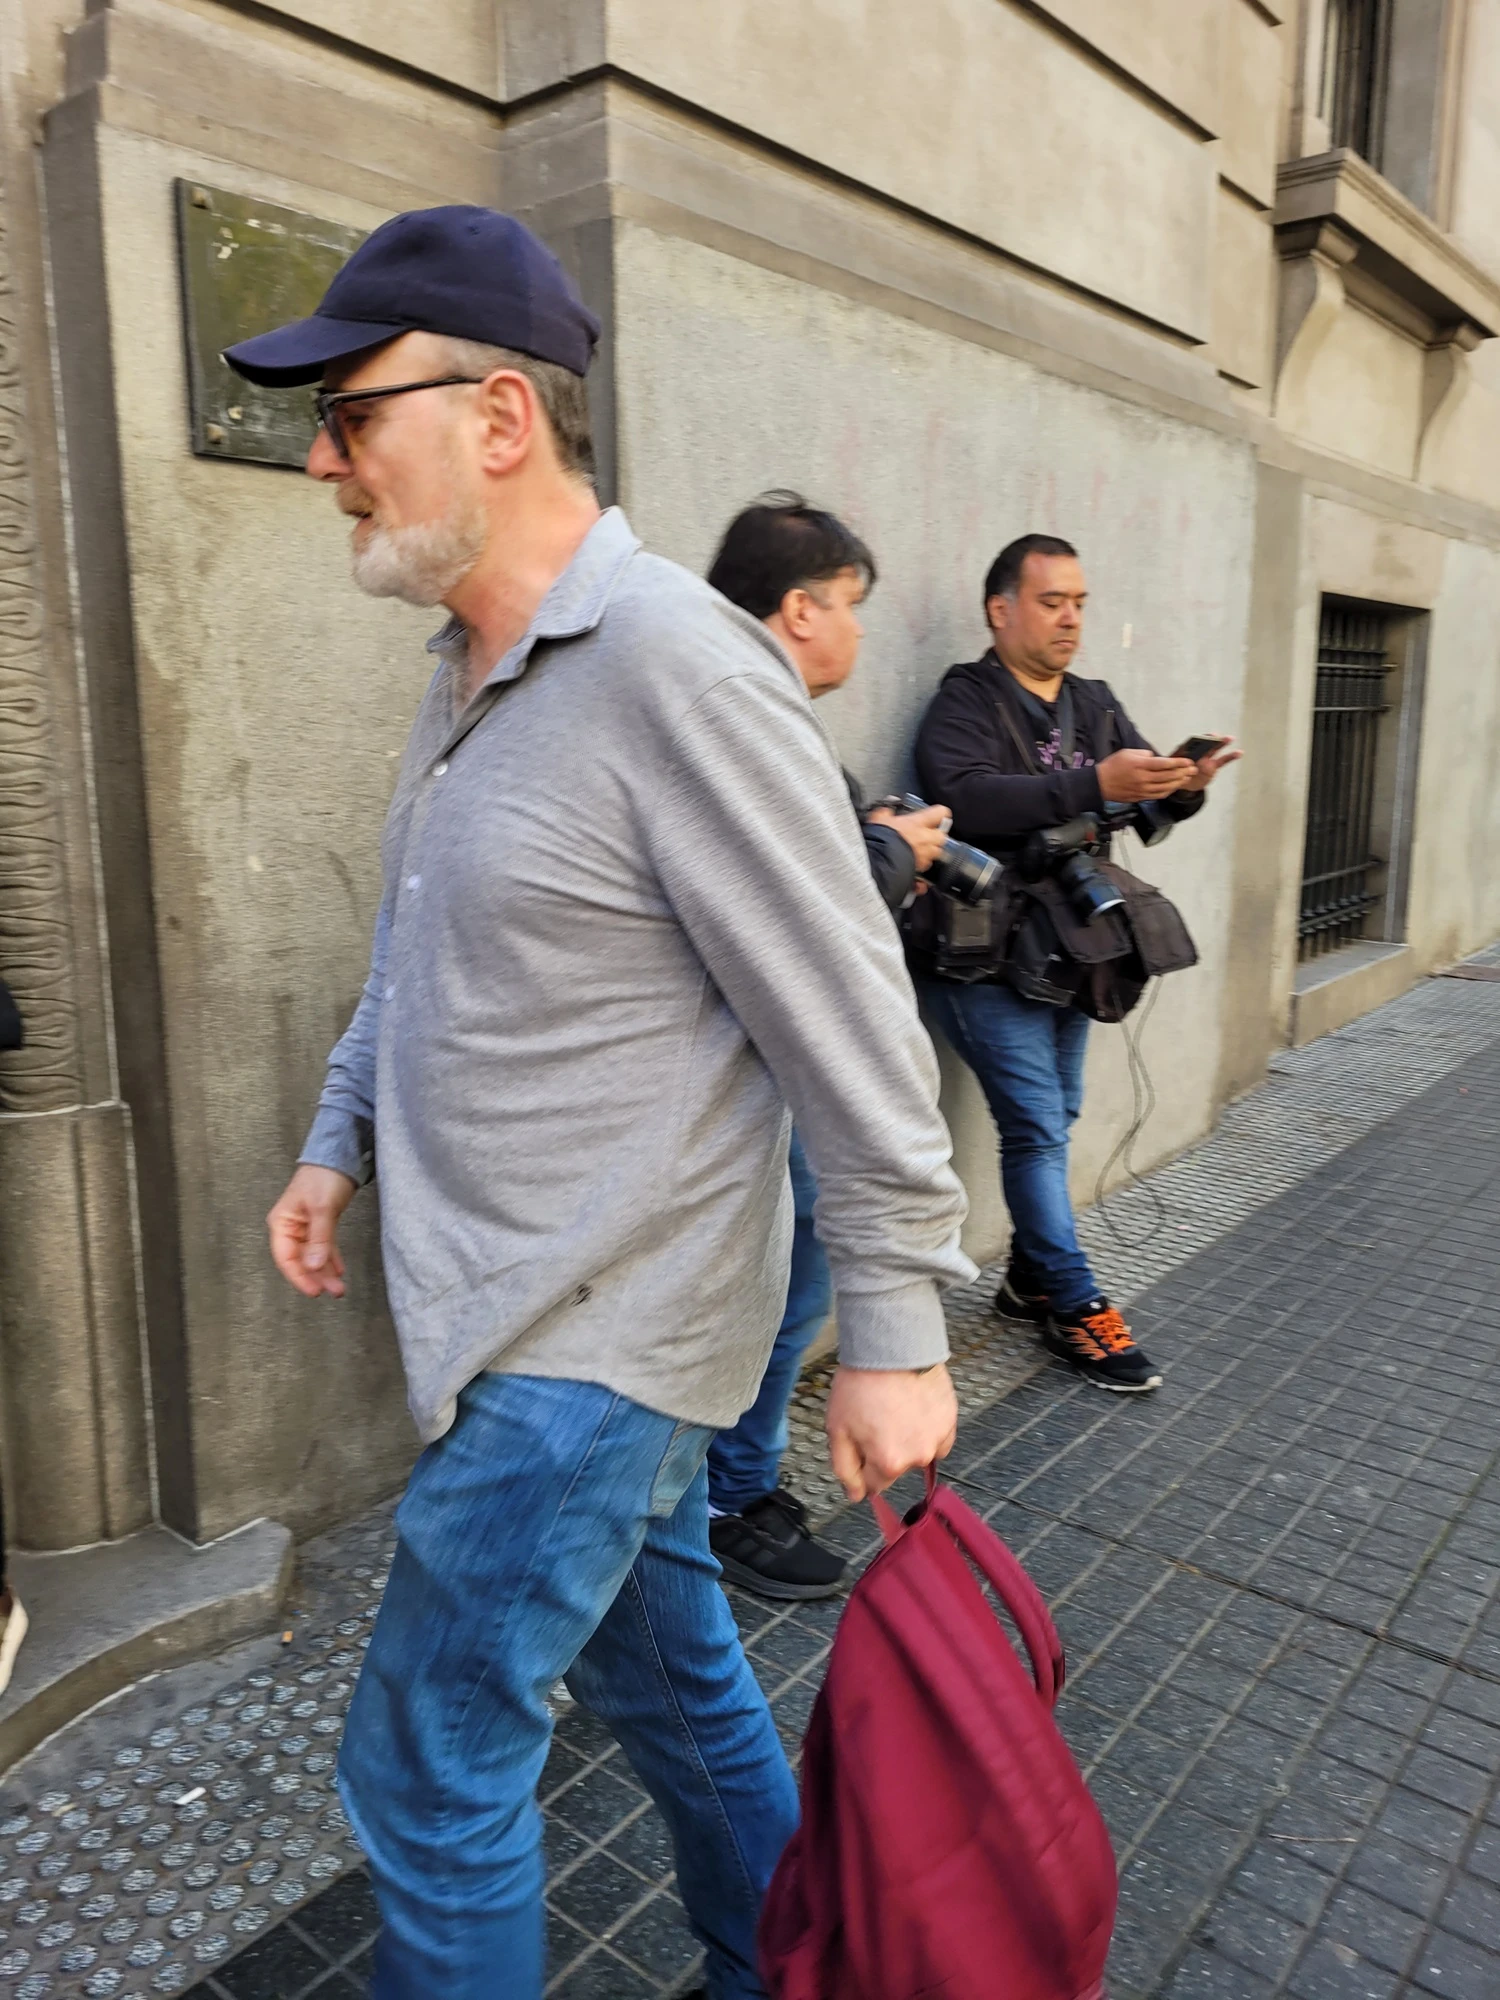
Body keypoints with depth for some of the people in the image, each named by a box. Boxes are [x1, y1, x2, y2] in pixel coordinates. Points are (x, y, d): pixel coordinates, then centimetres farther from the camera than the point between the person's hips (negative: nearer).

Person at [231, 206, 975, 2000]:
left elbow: (853, 1028, -20)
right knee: (666, 1667, 24)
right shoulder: (467, 676, 9)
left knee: (428, 1766, 7)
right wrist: (340, 1143, 17)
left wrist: (894, 1333, -16)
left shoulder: (672, 665, -21)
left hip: (594, 1339, -8)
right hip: (529, 1311, 9)